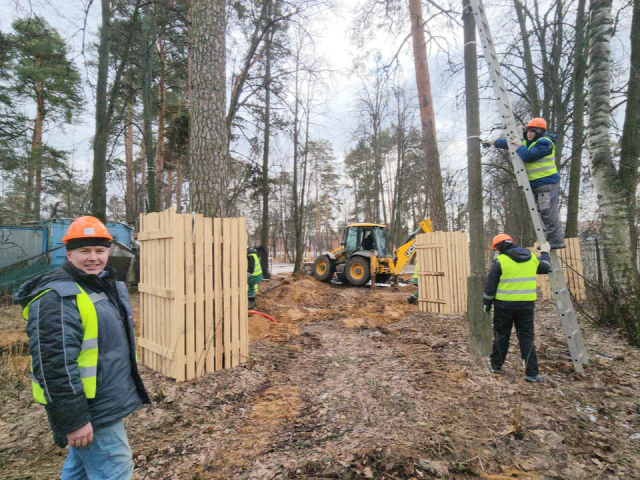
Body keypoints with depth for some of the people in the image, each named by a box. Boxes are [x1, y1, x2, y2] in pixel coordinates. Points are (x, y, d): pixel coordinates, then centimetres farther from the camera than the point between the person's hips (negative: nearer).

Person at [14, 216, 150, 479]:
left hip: (107, 401, 9)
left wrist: (128, 390, 21)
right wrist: (74, 420, -23)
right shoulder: (57, 297, -21)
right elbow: (54, 364, -25)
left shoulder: (108, 285, 8)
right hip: (90, 411, -9)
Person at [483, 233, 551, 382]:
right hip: (526, 304, 3)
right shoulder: (532, 258, 5)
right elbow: (546, 268, 25)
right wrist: (545, 253, 42)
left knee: (501, 335, 11)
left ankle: (496, 365, 24)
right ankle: (532, 372, 8)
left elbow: (490, 285, -9)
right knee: (527, 337, 9)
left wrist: (487, 303, 2)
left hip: (504, 304, -3)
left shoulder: (500, 261, -10)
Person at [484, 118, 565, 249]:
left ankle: (556, 240, -8)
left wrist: (519, 145, -8)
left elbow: (528, 156, -23)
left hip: (548, 183, -10)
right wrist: (492, 142, 28)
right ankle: (553, 239, 17)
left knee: (549, 212, -12)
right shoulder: (527, 142, 17)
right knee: (544, 213, 11)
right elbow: (509, 143, 26)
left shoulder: (544, 142, -12)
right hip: (536, 184, 10)